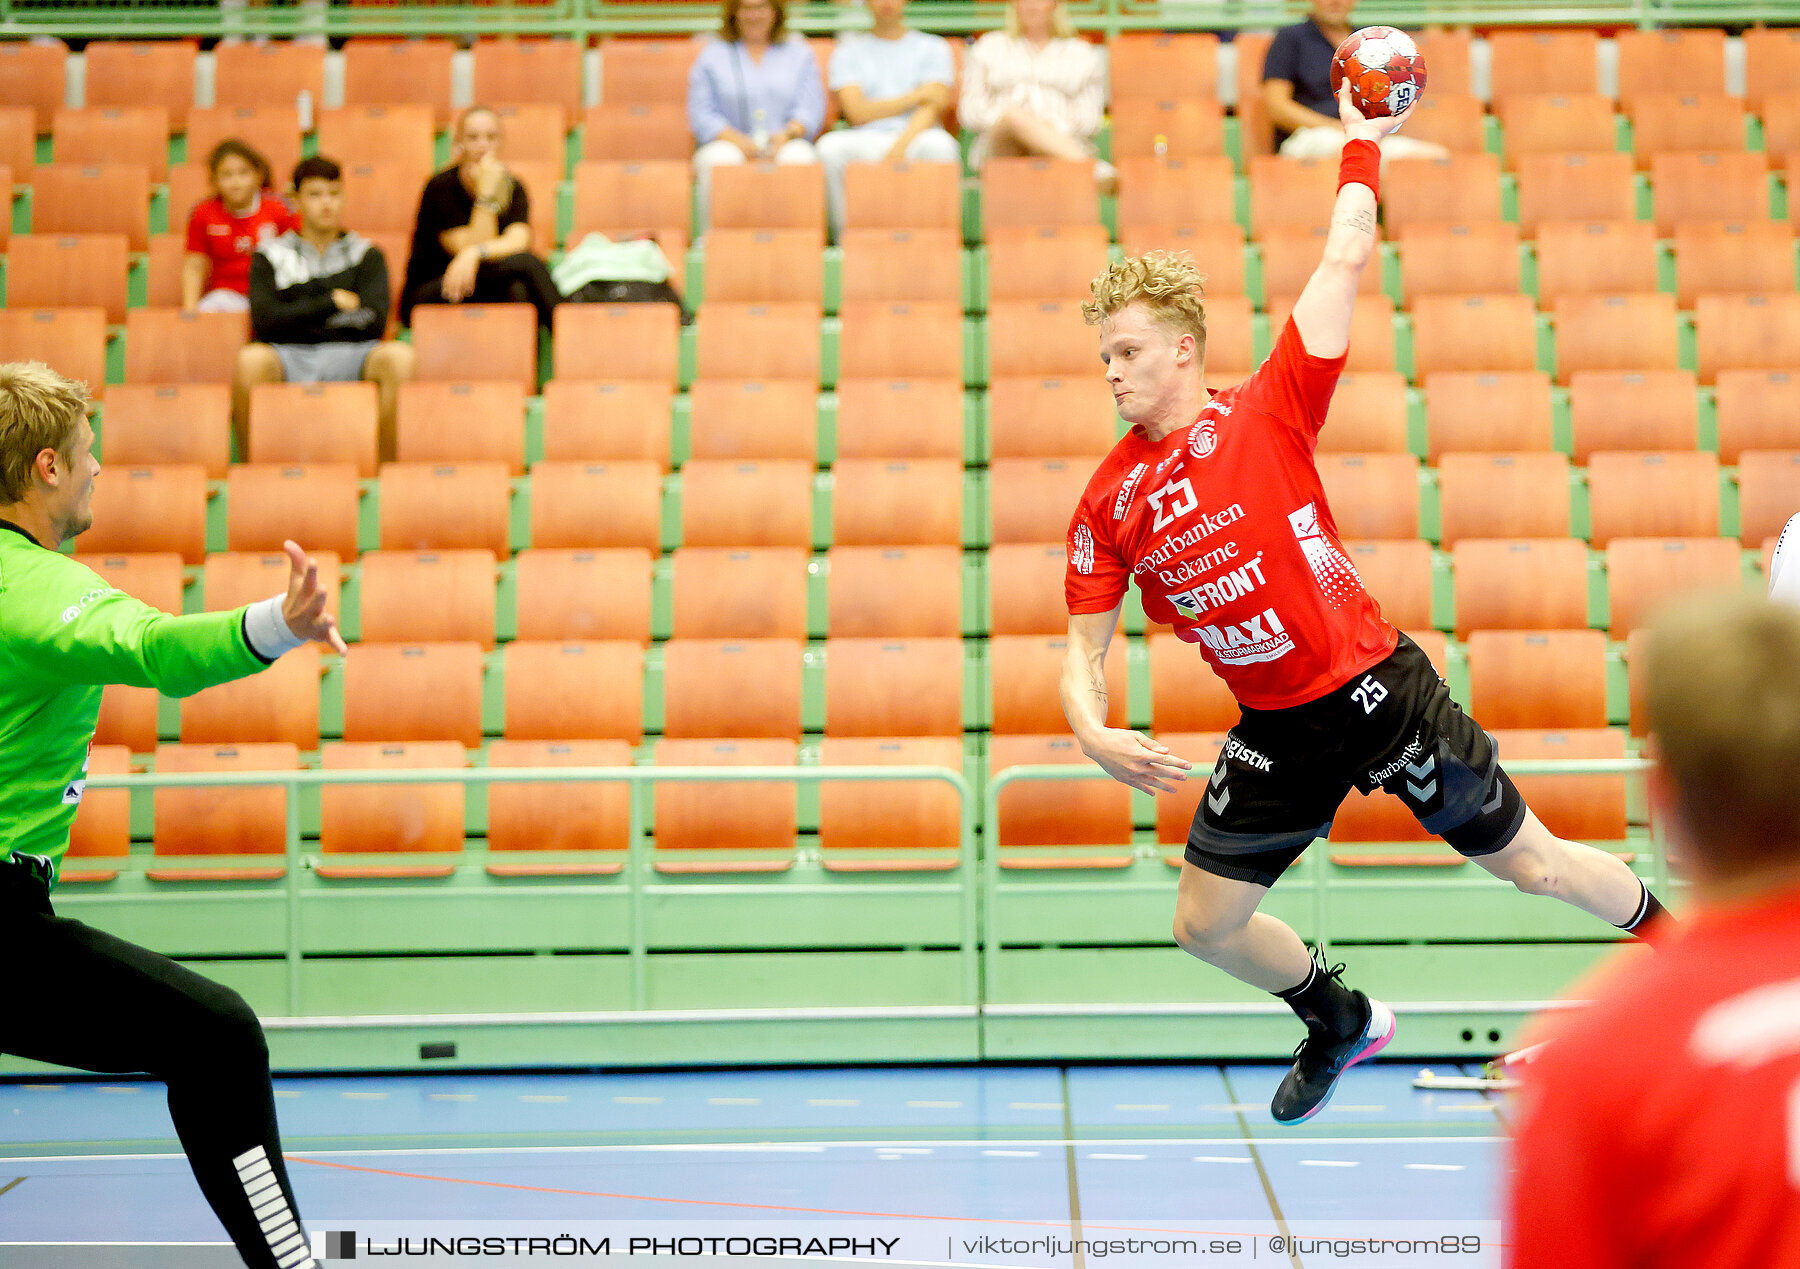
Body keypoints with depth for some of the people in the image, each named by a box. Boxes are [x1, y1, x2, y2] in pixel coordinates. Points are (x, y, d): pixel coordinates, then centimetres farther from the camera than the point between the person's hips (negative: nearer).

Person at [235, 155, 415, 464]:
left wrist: (298, 318, 2)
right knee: (250, 360, -36)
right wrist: (330, 303, -1)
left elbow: (372, 322, 2)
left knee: (399, 356, -32)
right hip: (288, 356, -1)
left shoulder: (367, 255, 17)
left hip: (349, 356, 1)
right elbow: (264, 322, -2)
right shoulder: (271, 256, 14)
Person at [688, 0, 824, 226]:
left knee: (798, 156, -35)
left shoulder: (800, 53, 19)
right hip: (729, 143, -1)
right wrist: (735, 139, -14)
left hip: (783, 146, 1)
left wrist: (788, 134, -15)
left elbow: (810, 109, 7)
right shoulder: (711, 55, 16)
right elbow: (701, 114, 5)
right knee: (719, 159, -36)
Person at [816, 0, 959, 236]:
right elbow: (857, 112, 2)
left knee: (939, 145, -36)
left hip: (914, 137, -1)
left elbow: (932, 108, -1)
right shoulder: (848, 51, 17)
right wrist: (917, 96, -1)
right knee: (831, 146, -32)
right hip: (865, 141, 1)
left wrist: (900, 146, -20)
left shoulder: (933, 47, 15)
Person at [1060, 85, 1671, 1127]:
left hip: (1374, 684, -4)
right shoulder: (1109, 503, 2)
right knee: (1207, 923, 7)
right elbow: (1087, 644, 5)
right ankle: (1342, 1024, 35)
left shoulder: (1269, 412, -8)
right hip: (1278, 731, 4)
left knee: (1529, 862, 4)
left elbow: (1346, 263, -7)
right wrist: (1093, 732, -13)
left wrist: (1362, 144, 0)